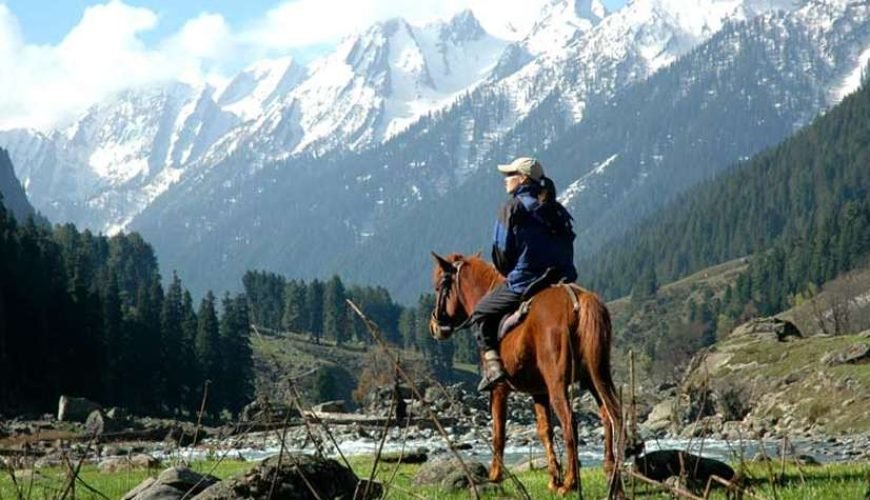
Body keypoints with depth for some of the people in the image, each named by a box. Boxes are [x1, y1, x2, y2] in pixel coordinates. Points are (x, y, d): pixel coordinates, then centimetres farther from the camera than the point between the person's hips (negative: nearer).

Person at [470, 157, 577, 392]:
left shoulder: (512, 207, -5)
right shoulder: (558, 211, 15)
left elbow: (502, 251, -6)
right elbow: (568, 248, 14)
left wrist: (508, 274, 13)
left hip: (523, 284, -6)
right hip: (561, 282, 6)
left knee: (481, 313, 11)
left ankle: (492, 364, -7)